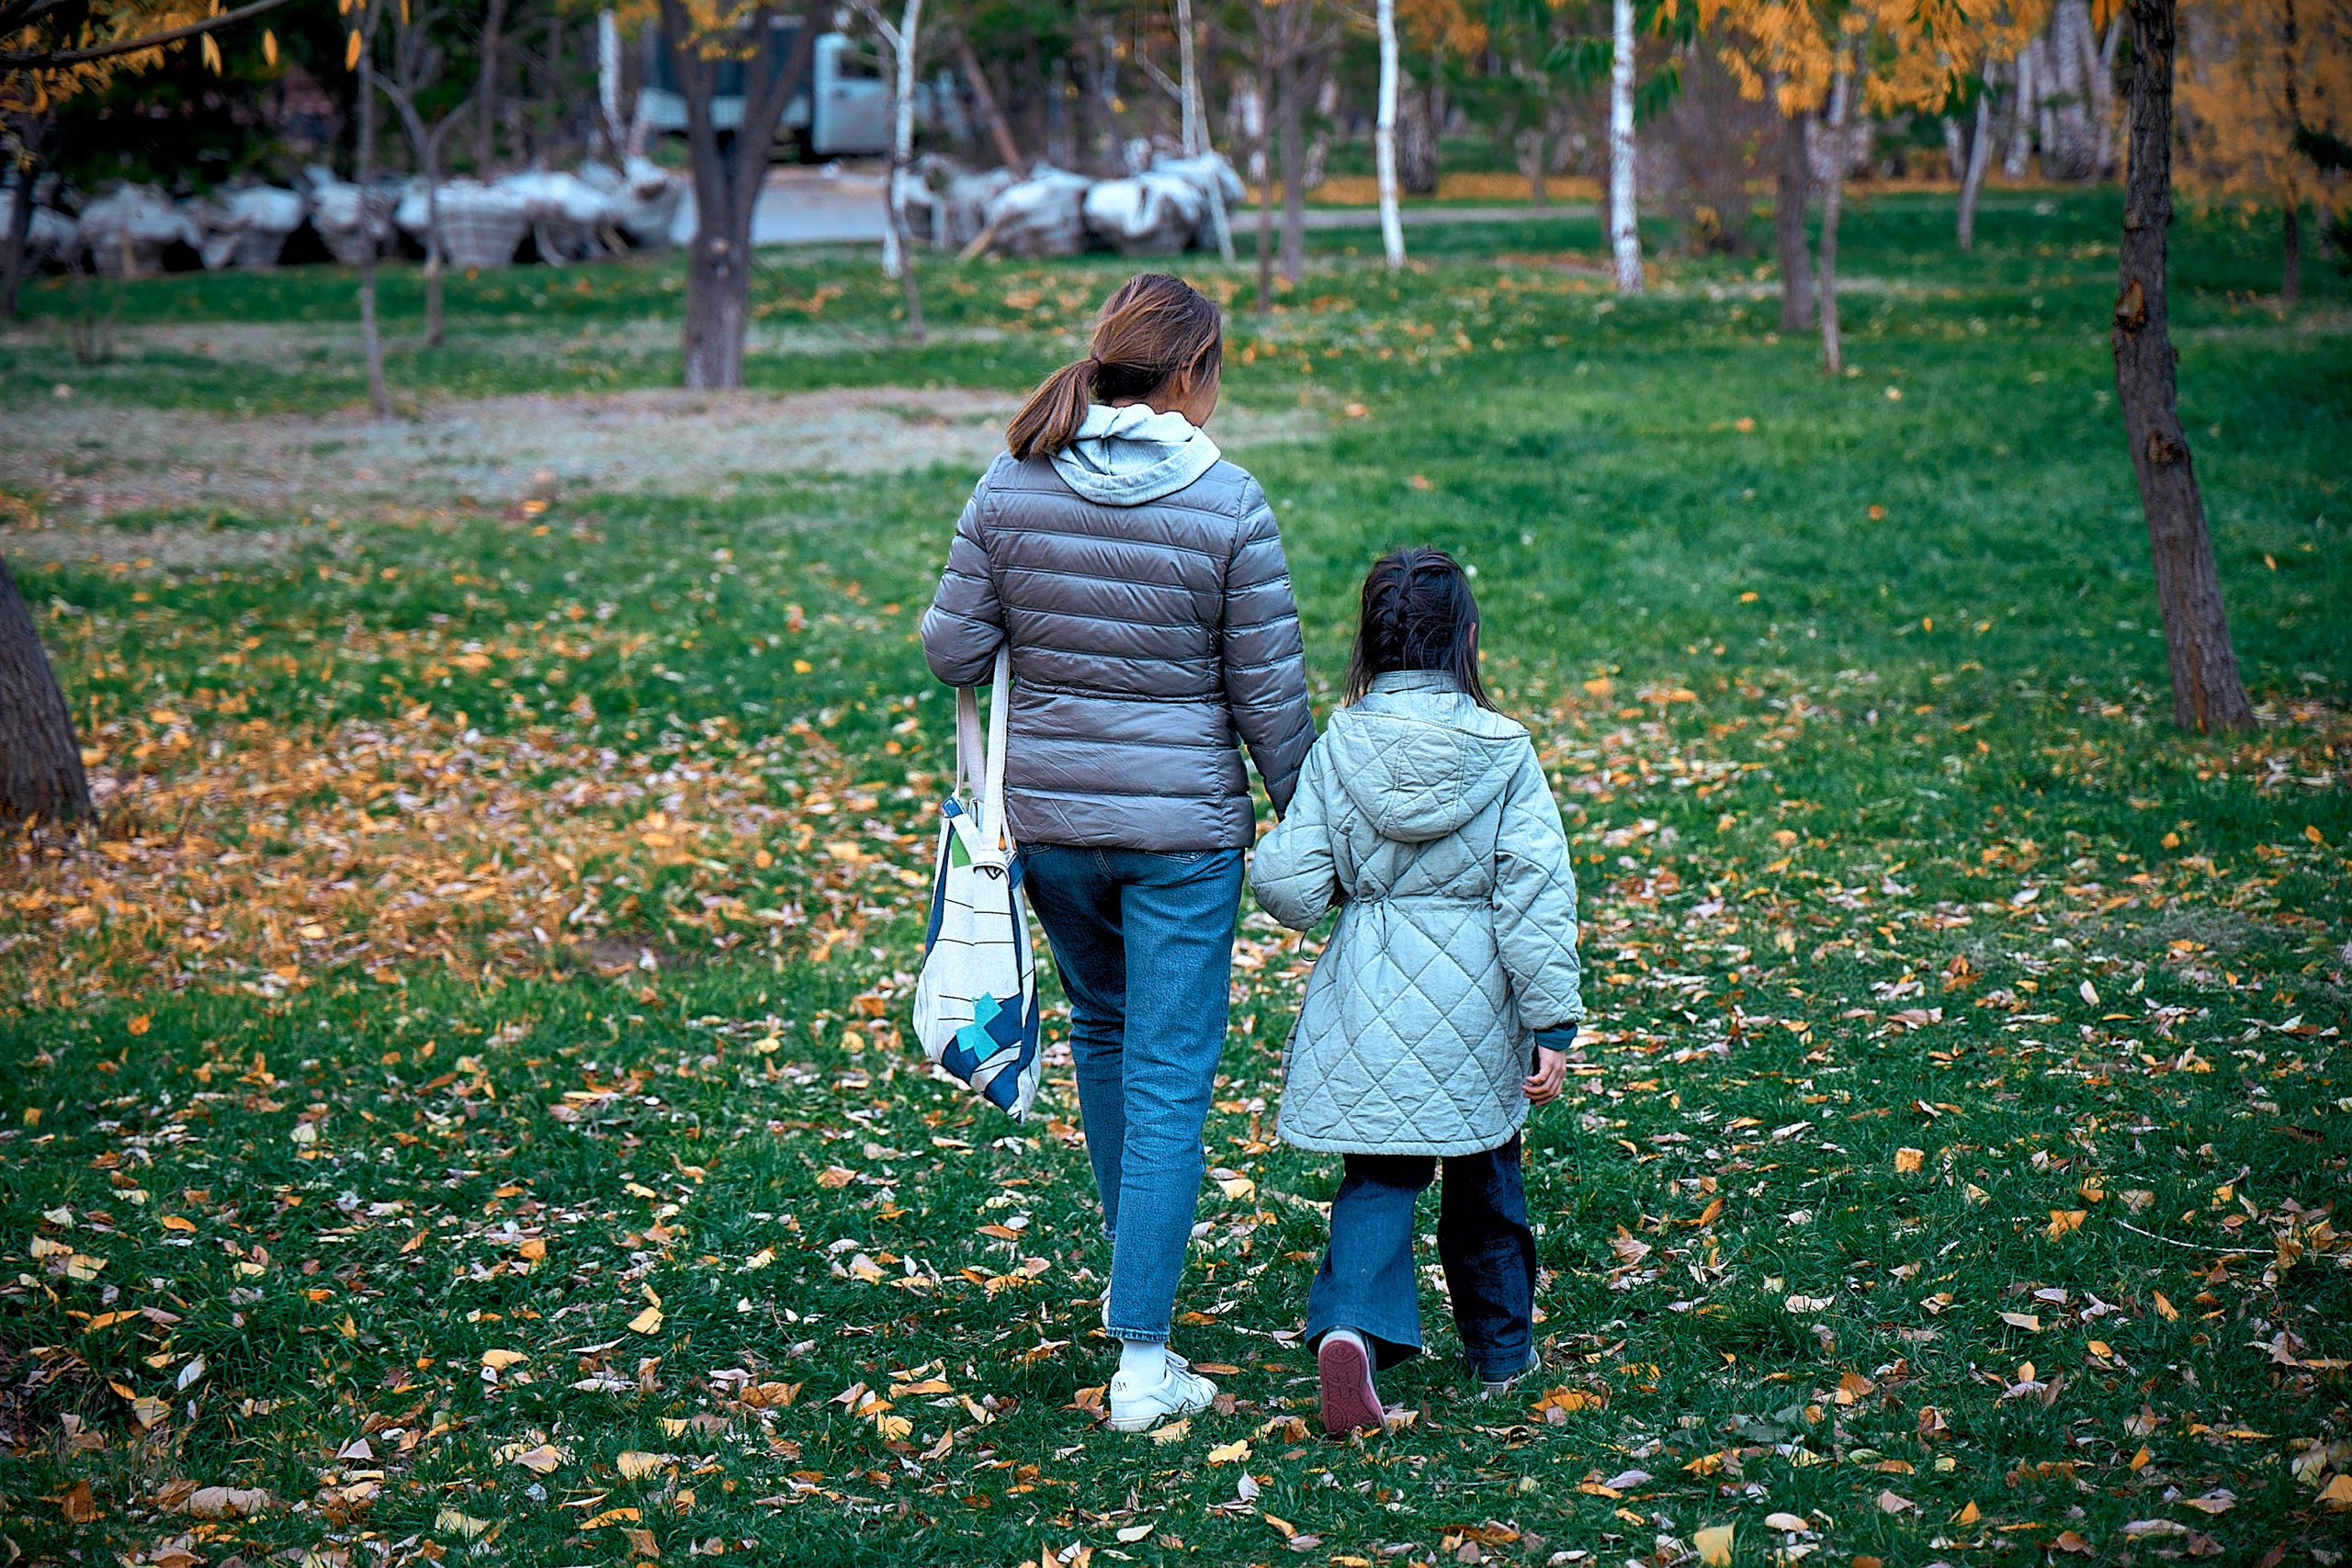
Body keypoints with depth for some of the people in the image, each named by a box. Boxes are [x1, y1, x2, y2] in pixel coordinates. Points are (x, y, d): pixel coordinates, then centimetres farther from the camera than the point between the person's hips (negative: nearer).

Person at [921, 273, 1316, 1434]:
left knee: (1103, 1029, 26)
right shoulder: (1229, 506, -12)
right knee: (1169, 1078, 1)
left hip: (1048, 814, 4)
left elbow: (952, 650, -2)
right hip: (1183, 830, -4)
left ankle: (1134, 1269, 41)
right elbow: (1269, 694, -7)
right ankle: (1141, 1358, -2)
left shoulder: (1011, 487, -4)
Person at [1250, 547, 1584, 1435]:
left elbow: (1288, 886, -7)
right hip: (1474, 998, 0)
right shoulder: (1504, 751, -8)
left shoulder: (1338, 748, -5)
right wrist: (1553, 1022, -6)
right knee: (1483, 1173, 17)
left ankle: (1351, 1325, -16)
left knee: (1378, 1174, 8)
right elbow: (1536, 894, -10)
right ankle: (1502, 1348, 32)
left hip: (1367, 1000, 0)